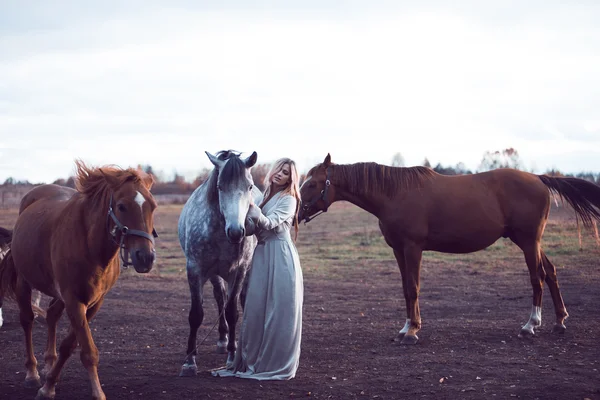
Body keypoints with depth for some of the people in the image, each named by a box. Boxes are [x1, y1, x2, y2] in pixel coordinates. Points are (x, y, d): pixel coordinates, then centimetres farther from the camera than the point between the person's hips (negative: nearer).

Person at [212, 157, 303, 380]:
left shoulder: (289, 200, -5)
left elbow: (269, 223, -18)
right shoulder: (267, 196, 17)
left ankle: (276, 365, 3)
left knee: (279, 311, -3)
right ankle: (251, 361, 16)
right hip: (262, 255, 7)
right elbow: (258, 226, 20)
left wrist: (252, 208, -32)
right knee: (256, 309, 8)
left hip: (280, 257, -7)